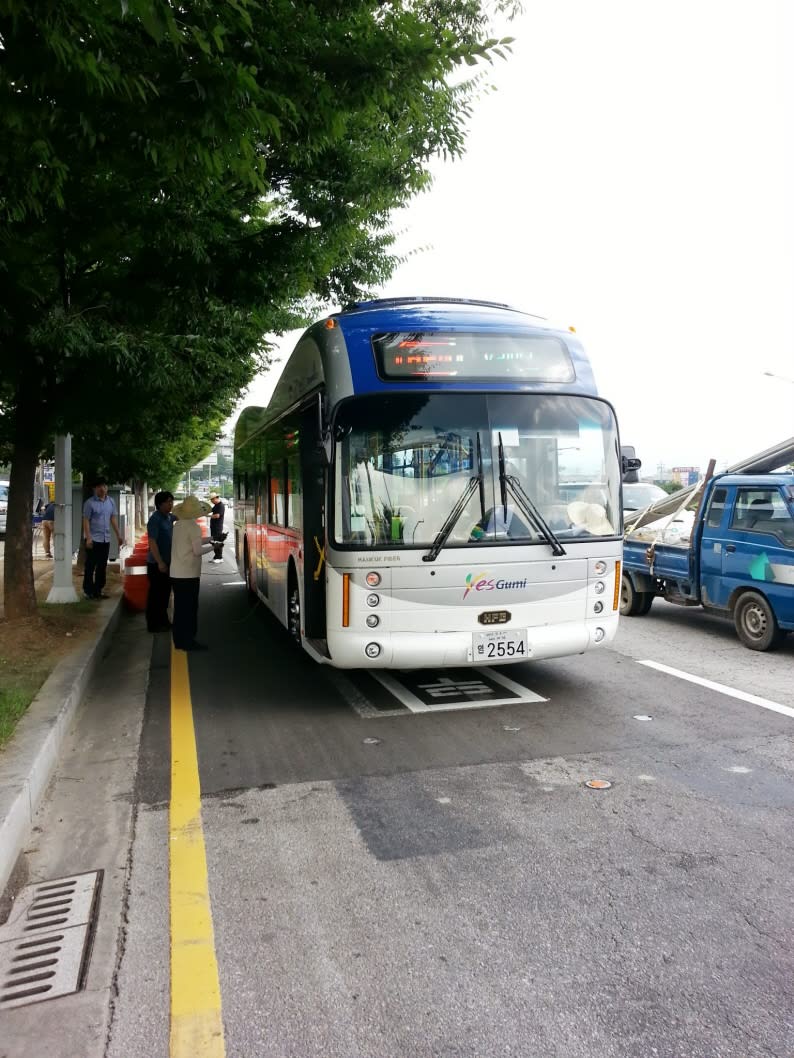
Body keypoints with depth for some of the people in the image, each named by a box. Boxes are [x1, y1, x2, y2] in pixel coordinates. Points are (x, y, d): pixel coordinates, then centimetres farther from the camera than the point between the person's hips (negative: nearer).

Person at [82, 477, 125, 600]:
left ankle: (98, 590, 19)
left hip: (106, 539, 6)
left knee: (102, 566, 10)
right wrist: (88, 538, -19)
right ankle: (88, 590, 7)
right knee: (90, 566, 1)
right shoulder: (90, 502, -9)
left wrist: (118, 535, 10)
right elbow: (86, 521, -11)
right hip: (94, 539, -6)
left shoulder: (111, 501, 9)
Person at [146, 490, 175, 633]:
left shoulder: (169, 517, 7)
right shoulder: (155, 519, -18)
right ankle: (153, 624, 7)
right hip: (157, 563, -9)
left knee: (165, 593, 16)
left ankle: (163, 620, 28)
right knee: (156, 594, -1)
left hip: (167, 561, 9)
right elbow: (152, 542, -23)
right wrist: (160, 562, -25)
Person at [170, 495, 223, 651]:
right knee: (190, 609, 1)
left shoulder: (178, 525, 9)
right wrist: (213, 546, -2)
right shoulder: (193, 526, -14)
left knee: (180, 607, 13)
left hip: (176, 574, 7)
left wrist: (210, 540, 15)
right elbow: (197, 551, -16)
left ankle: (179, 640, 20)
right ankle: (188, 641, 6)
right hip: (189, 574, -7)